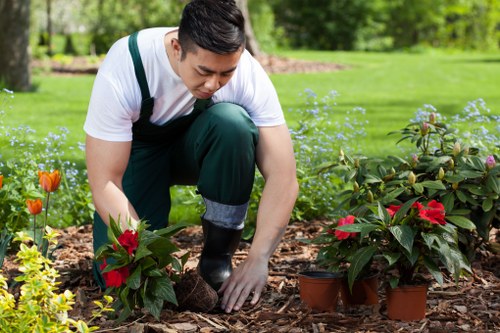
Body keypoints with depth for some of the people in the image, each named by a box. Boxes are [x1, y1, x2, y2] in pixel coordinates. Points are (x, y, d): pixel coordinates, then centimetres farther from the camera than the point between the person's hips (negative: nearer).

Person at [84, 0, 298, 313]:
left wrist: (257, 260, -38)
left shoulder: (248, 73, -30)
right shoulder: (123, 69, -34)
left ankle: (217, 258, -16)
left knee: (233, 122, -35)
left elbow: (283, 176, -28)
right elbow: (105, 184, -32)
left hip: (197, 147, 2)